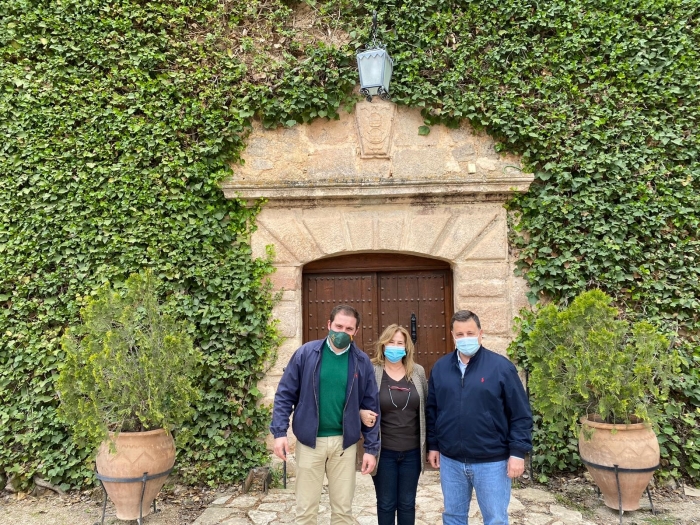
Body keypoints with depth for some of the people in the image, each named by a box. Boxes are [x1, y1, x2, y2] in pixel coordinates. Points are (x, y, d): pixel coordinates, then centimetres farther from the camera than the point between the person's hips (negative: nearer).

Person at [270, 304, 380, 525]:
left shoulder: (362, 361, -2)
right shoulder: (306, 353, -7)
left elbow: (371, 407, 2)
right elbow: (285, 394, -3)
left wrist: (371, 448, 0)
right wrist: (279, 432, -11)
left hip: (344, 442, 1)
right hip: (309, 441, -1)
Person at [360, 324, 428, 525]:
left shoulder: (418, 372, 1)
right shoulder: (371, 372, -8)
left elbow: (426, 407, 9)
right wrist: (361, 413, -23)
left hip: (412, 451, 3)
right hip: (383, 451, -2)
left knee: (407, 504, 16)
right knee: (386, 504, 12)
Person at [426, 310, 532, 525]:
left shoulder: (501, 366, -9)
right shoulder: (440, 367, 2)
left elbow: (521, 415, -7)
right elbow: (431, 411, 10)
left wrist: (518, 452, -10)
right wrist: (432, 445, 9)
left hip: (492, 462, -3)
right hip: (450, 460, 3)